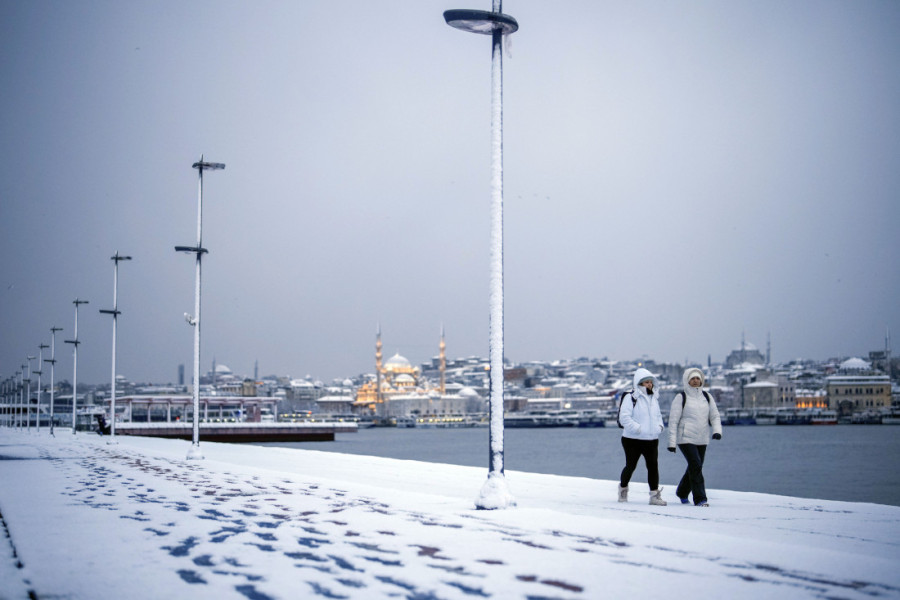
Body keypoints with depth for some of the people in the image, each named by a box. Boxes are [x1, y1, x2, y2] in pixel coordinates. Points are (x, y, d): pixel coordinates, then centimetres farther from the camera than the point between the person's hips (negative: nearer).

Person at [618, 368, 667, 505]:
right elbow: (624, 417, -17)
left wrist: (660, 426, 7)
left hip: (652, 440, 5)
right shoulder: (631, 397, -10)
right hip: (633, 440, -5)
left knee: (653, 465, -4)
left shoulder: (653, 398, 14)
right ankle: (623, 488, 28)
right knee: (630, 466, 3)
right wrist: (638, 429, -21)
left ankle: (654, 495, -1)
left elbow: (658, 415, 27)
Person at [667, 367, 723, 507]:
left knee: (694, 468, 11)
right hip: (686, 439, -5)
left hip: (702, 440, 5)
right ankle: (700, 499, -15)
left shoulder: (707, 397, 12)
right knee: (696, 466, -17)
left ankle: (682, 493, 34)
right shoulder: (681, 398, -2)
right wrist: (671, 442, -8)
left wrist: (717, 430, -9)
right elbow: (673, 420, -3)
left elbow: (715, 416, 11)